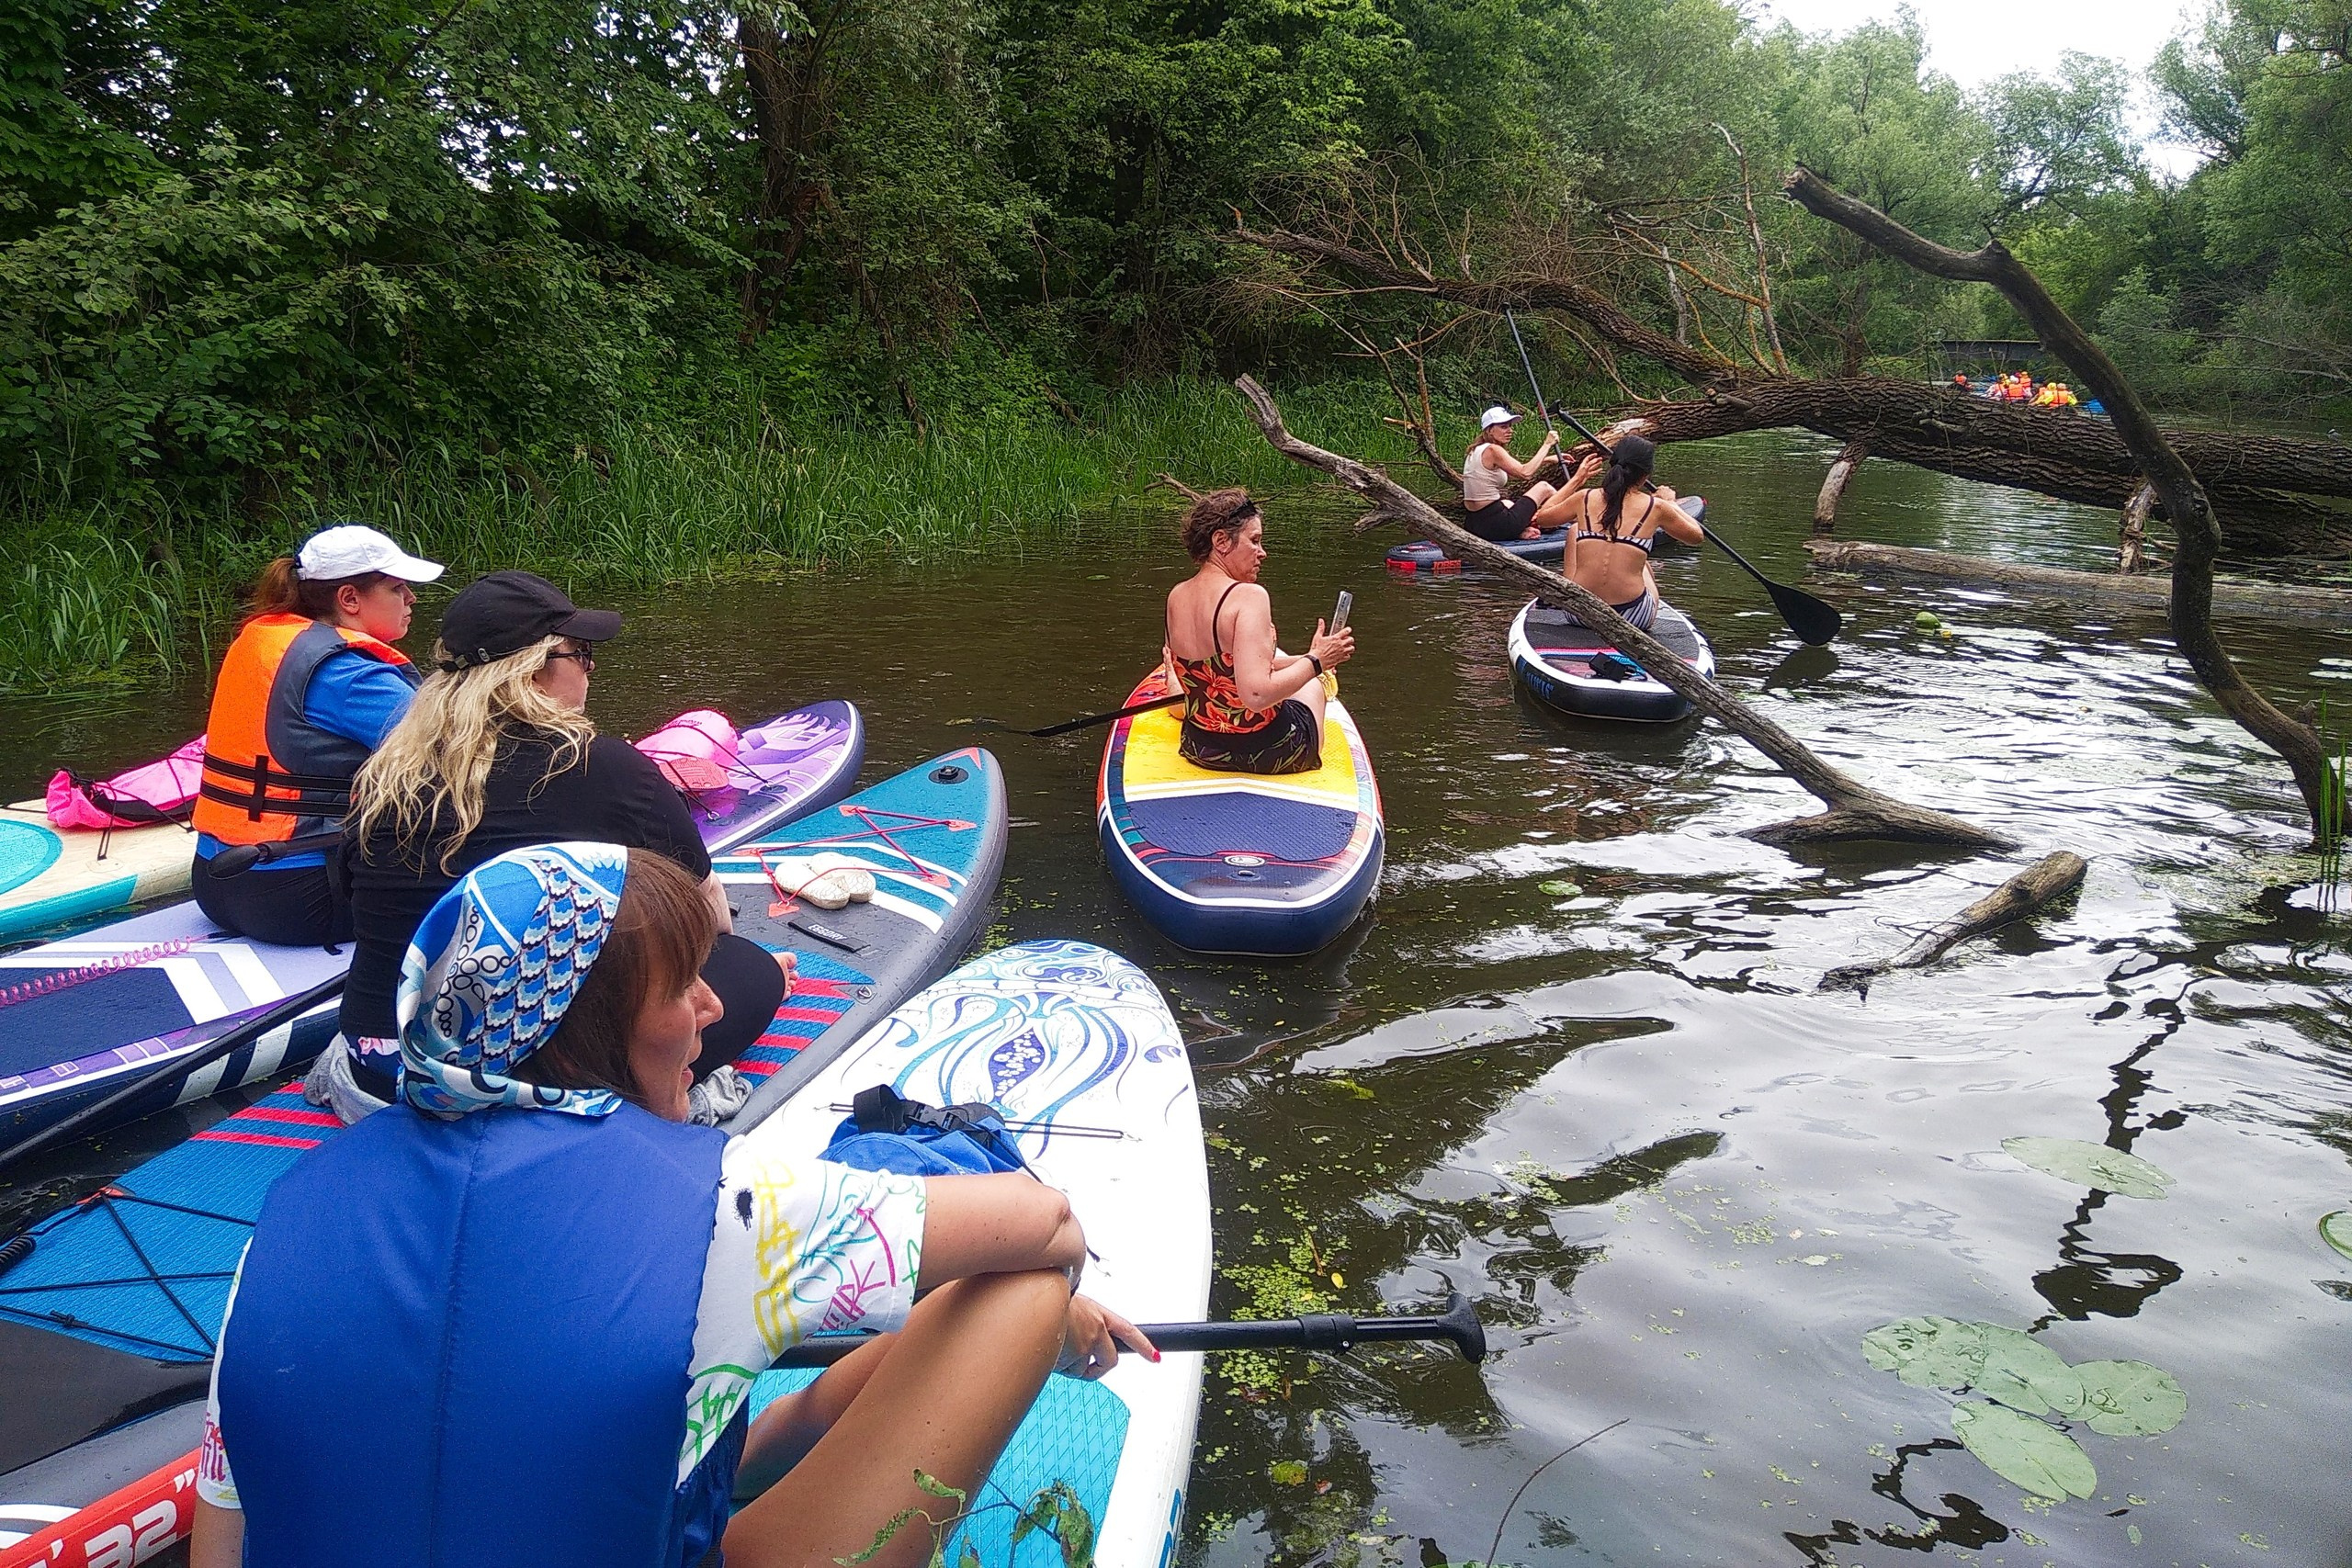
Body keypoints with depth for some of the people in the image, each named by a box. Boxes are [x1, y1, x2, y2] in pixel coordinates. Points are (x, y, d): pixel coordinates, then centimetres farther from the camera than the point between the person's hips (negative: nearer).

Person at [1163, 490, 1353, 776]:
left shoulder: (1176, 597, -1)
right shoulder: (1248, 596, -25)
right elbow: (1257, 694, -33)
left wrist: (1302, 659, 15)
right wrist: (1315, 661, -19)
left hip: (1200, 749, 6)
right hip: (1266, 750, -6)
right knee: (1312, 684, 31)